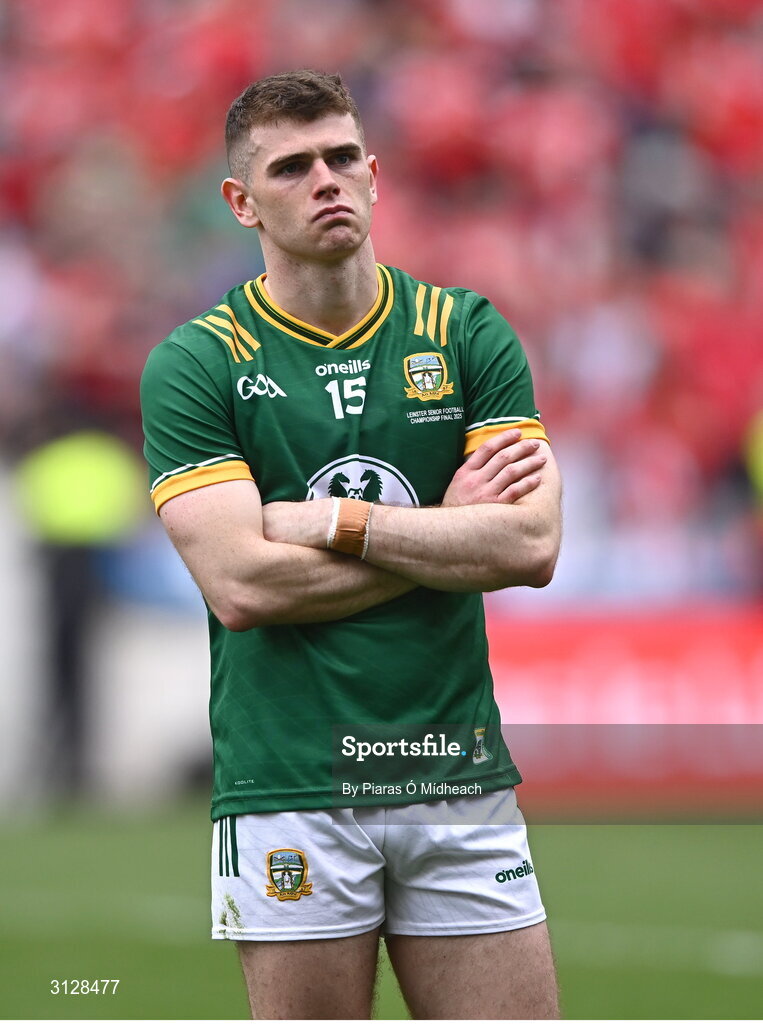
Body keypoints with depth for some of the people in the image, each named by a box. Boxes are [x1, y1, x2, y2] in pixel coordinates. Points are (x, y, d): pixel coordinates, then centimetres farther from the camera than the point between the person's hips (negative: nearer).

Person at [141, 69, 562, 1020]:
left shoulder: (468, 332, 6)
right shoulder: (194, 363, -1)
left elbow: (531, 546, -6)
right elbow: (242, 584, -13)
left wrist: (338, 521, -11)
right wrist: (448, 531, -7)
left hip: (457, 774, 2)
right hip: (289, 789, -2)